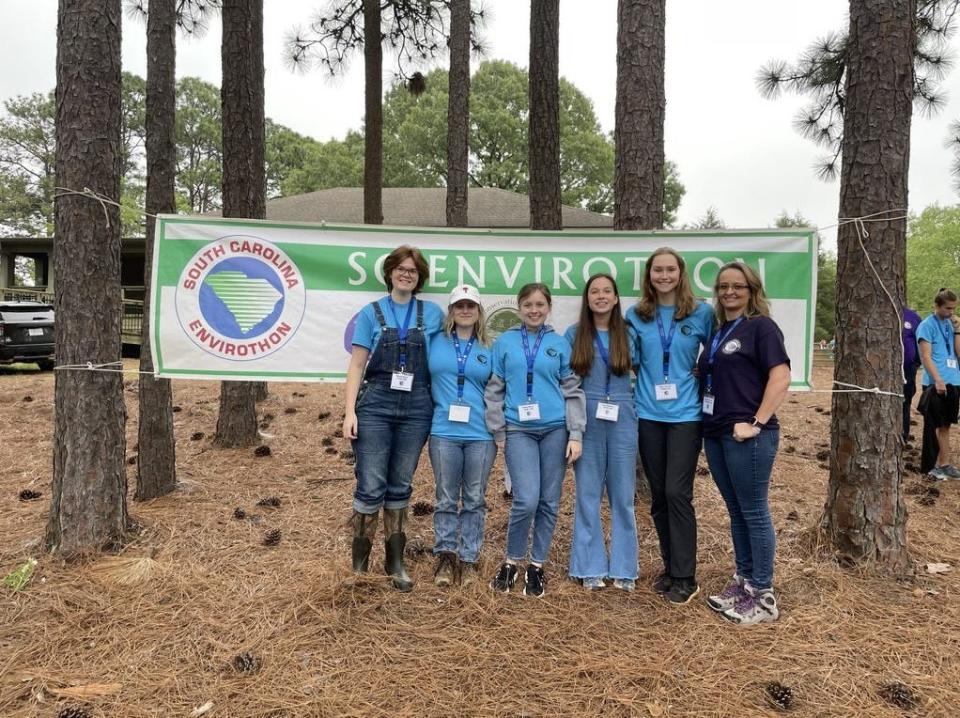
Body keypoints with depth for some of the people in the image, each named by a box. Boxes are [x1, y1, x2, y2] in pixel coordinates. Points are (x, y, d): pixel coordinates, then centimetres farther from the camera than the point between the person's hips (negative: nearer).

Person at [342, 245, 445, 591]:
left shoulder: (433, 313, 7)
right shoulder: (371, 313, 4)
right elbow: (357, 365, 2)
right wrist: (350, 411, -7)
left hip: (416, 409, 2)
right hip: (375, 406, -1)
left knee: (400, 486, 10)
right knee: (371, 486, -3)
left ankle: (395, 561, 22)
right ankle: (359, 561, 13)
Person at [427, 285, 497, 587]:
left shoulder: (489, 350, 7)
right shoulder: (436, 343, 5)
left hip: (481, 435, 1)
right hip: (444, 433, 0)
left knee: (474, 500, 8)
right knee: (446, 498, 7)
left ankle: (468, 559, 18)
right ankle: (446, 557, 17)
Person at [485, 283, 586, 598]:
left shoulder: (560, 344, 7)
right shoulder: (505, 342, 6)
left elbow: (573, 391, 6)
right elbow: (494, 391, 6)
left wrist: (575, 434, -1)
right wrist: (498, 433, 2)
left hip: (555, 429, 2)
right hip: (519, 430, -1)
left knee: (549, 502, 5)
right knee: (526, 500, -11)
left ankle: (537, 565, 21)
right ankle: (511, 562, 11)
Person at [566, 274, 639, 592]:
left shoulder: (629, 334, 6)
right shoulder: (574, 334, 2)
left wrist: (638, 408, 2)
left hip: (622, 421, 1)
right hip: (587, 422, -1)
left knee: (622, 496, 7)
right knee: (588, 494, 6)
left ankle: (623, 567, 19)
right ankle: (591, 567, 17)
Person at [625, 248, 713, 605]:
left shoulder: (701, 313, -1)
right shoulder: (636, 316, 5)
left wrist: (702, 375, -3)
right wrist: (642, 385, 3)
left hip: (685, 415, -3)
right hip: (649, 415, 3)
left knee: (677, 493, -7)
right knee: (658, 495, 9)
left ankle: (685, 578, 6)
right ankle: (671, 567, 25)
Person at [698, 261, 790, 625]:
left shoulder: (761, 327, -5)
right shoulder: (718, 332, 16)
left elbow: (781, 377, -15)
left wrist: (757, 423, -18)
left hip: (747, 435, -7)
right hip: (716, 433, 7)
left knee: (754, 512, 1)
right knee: (736, 511, 15)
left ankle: (763, 596, 12)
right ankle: (743, 581, 28)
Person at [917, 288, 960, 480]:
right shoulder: (927, 325, -8)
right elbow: (926, 356, -13)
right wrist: (938, 380, -20)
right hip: (936, 384, -7)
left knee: (945, 425, 12)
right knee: (935, 426, -1)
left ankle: (942, 464, 20)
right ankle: (930, 465, 6)